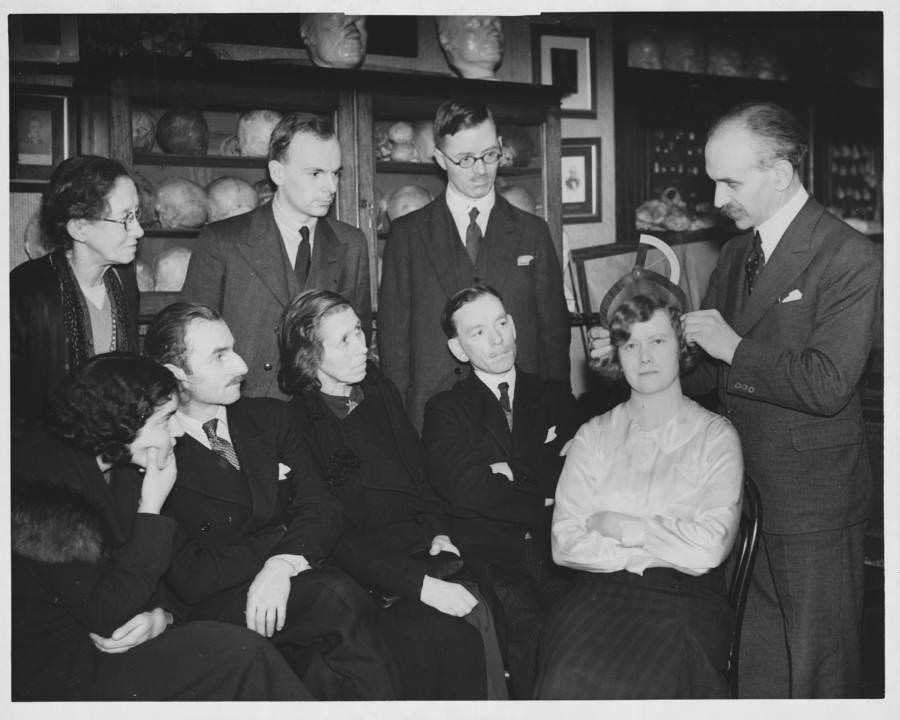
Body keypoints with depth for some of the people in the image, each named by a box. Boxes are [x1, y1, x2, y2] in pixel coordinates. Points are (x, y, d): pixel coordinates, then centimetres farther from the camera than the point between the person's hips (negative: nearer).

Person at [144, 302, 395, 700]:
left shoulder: (269, 416, 12)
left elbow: (321, 507, 3)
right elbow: (189, 577, -11)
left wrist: (283, 565, -17)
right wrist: (283, 534, -5)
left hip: (291, 588, 4)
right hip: (218, 611, -4)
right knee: (336, 596, -30)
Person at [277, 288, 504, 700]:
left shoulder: (380, 392, 12)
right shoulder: (296, 423, -9)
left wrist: (439, 530, 3)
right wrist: (419, 585, -20)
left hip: (422, 552, 5)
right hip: (363, 574, -5)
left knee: (485, 615, -22)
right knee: (436, 636, -30)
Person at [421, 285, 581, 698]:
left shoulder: (554, 396, 21)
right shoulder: (445, 410, 13)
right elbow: (465, 489, -4)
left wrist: (515, 475, -2)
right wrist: (544, 504, -3)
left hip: (558, 550, 2)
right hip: (488, 552, -2)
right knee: (527, 624, -31)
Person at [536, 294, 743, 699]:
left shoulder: (716, 436, 5)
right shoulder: (594, 436, 11)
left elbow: (709, 547, -8)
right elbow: (564, 543, 0)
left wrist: (620, 526, -4)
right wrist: (655, 549, -7)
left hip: (685, 595, -1)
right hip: (600, 589, 2)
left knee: (639, 685, -29)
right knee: (567, 678, -27)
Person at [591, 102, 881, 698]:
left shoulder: (848, 258, -14)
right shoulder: (735, 255, 9)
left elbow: (827, 386, -22)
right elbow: (707, 367, 11)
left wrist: (735, 347, -19)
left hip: (812, 505, -6)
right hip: (743, 489, 7)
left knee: (818, 668, 11)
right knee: (754, 662, 18)